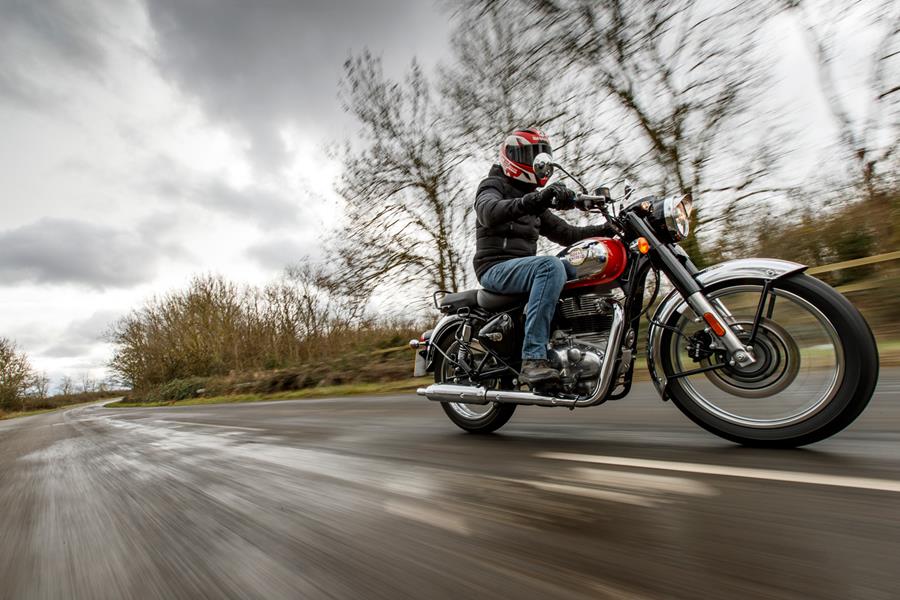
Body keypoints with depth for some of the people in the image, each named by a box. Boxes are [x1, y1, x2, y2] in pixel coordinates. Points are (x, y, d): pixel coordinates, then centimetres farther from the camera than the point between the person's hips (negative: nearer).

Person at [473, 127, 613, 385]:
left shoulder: (534, 200, 25)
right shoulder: (493, 185, 2)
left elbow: (566, 233, 21)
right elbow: (488, 211, -24)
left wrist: (607, 228, 6)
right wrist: (536, 199, -40)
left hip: (524, 267, 8)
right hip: (496, 267, -7)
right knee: (551, 266, -34)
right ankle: (533, 359, -40)